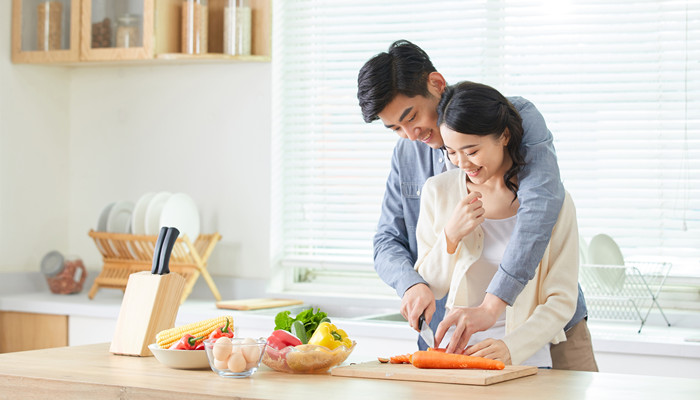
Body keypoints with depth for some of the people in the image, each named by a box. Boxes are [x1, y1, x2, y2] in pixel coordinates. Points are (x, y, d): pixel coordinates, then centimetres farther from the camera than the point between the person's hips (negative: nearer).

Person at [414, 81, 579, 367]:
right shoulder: (438, 191, 8)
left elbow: (562, 301, -1)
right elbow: (429, 289, 12)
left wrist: (511, 347, -16)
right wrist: (451, 236, -6)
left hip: (525, 360, -2)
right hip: (454, 355, 2)